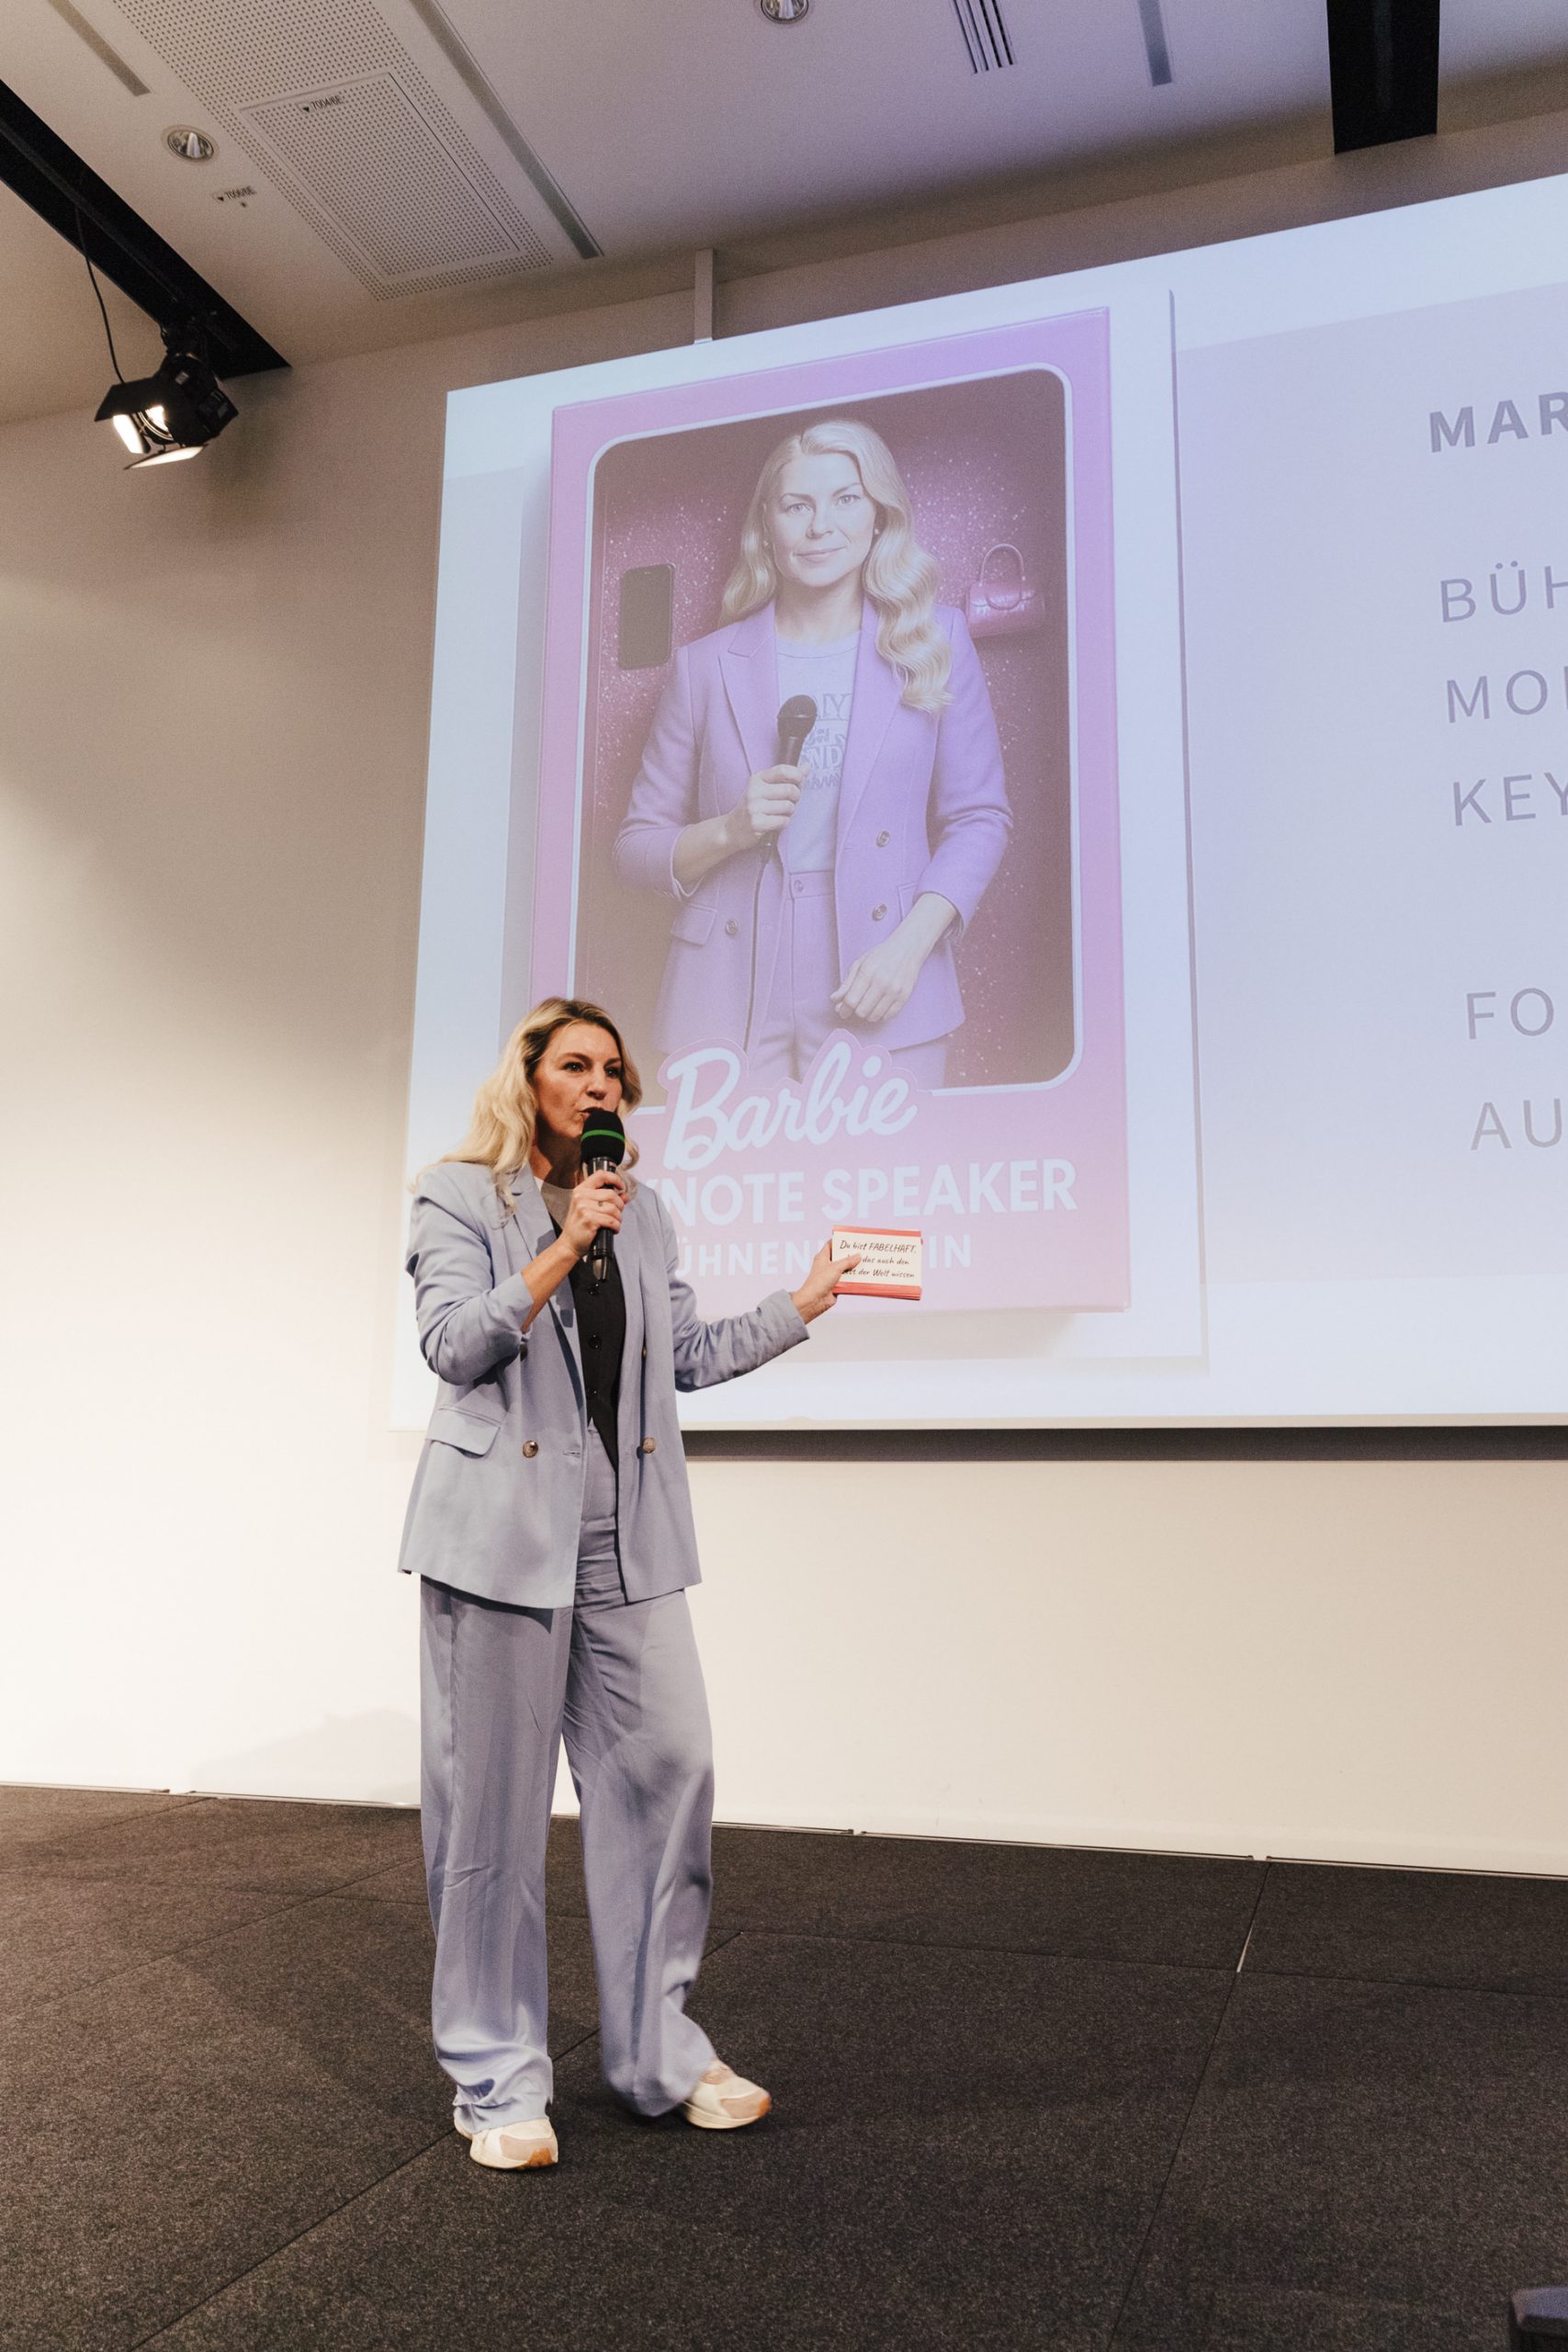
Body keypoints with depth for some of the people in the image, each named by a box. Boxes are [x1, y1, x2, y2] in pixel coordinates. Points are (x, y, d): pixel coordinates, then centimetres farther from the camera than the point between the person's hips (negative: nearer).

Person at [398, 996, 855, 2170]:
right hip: (505, 1529, -4)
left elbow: (690, 1354, 15)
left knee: (668, 1768, 2)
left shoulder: (644, 1211, 17)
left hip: (628, 1536, 5)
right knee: (494, 1802, 2)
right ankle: (497, 2081, 17)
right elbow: (455, 1344, -9)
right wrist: (564, 1250, -16)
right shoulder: (459, 1195, 3)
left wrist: (804, 1302, 12)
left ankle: (660, 2049, 19)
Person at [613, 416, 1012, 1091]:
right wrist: (730, 831, -10)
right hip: (729, 1000, 1)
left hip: (881, 993, 0)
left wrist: (909, 948, -9)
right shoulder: (706, 666, 9)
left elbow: (979, 818, 5)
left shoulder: (934, 642, 9)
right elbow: (636, 850, 10)